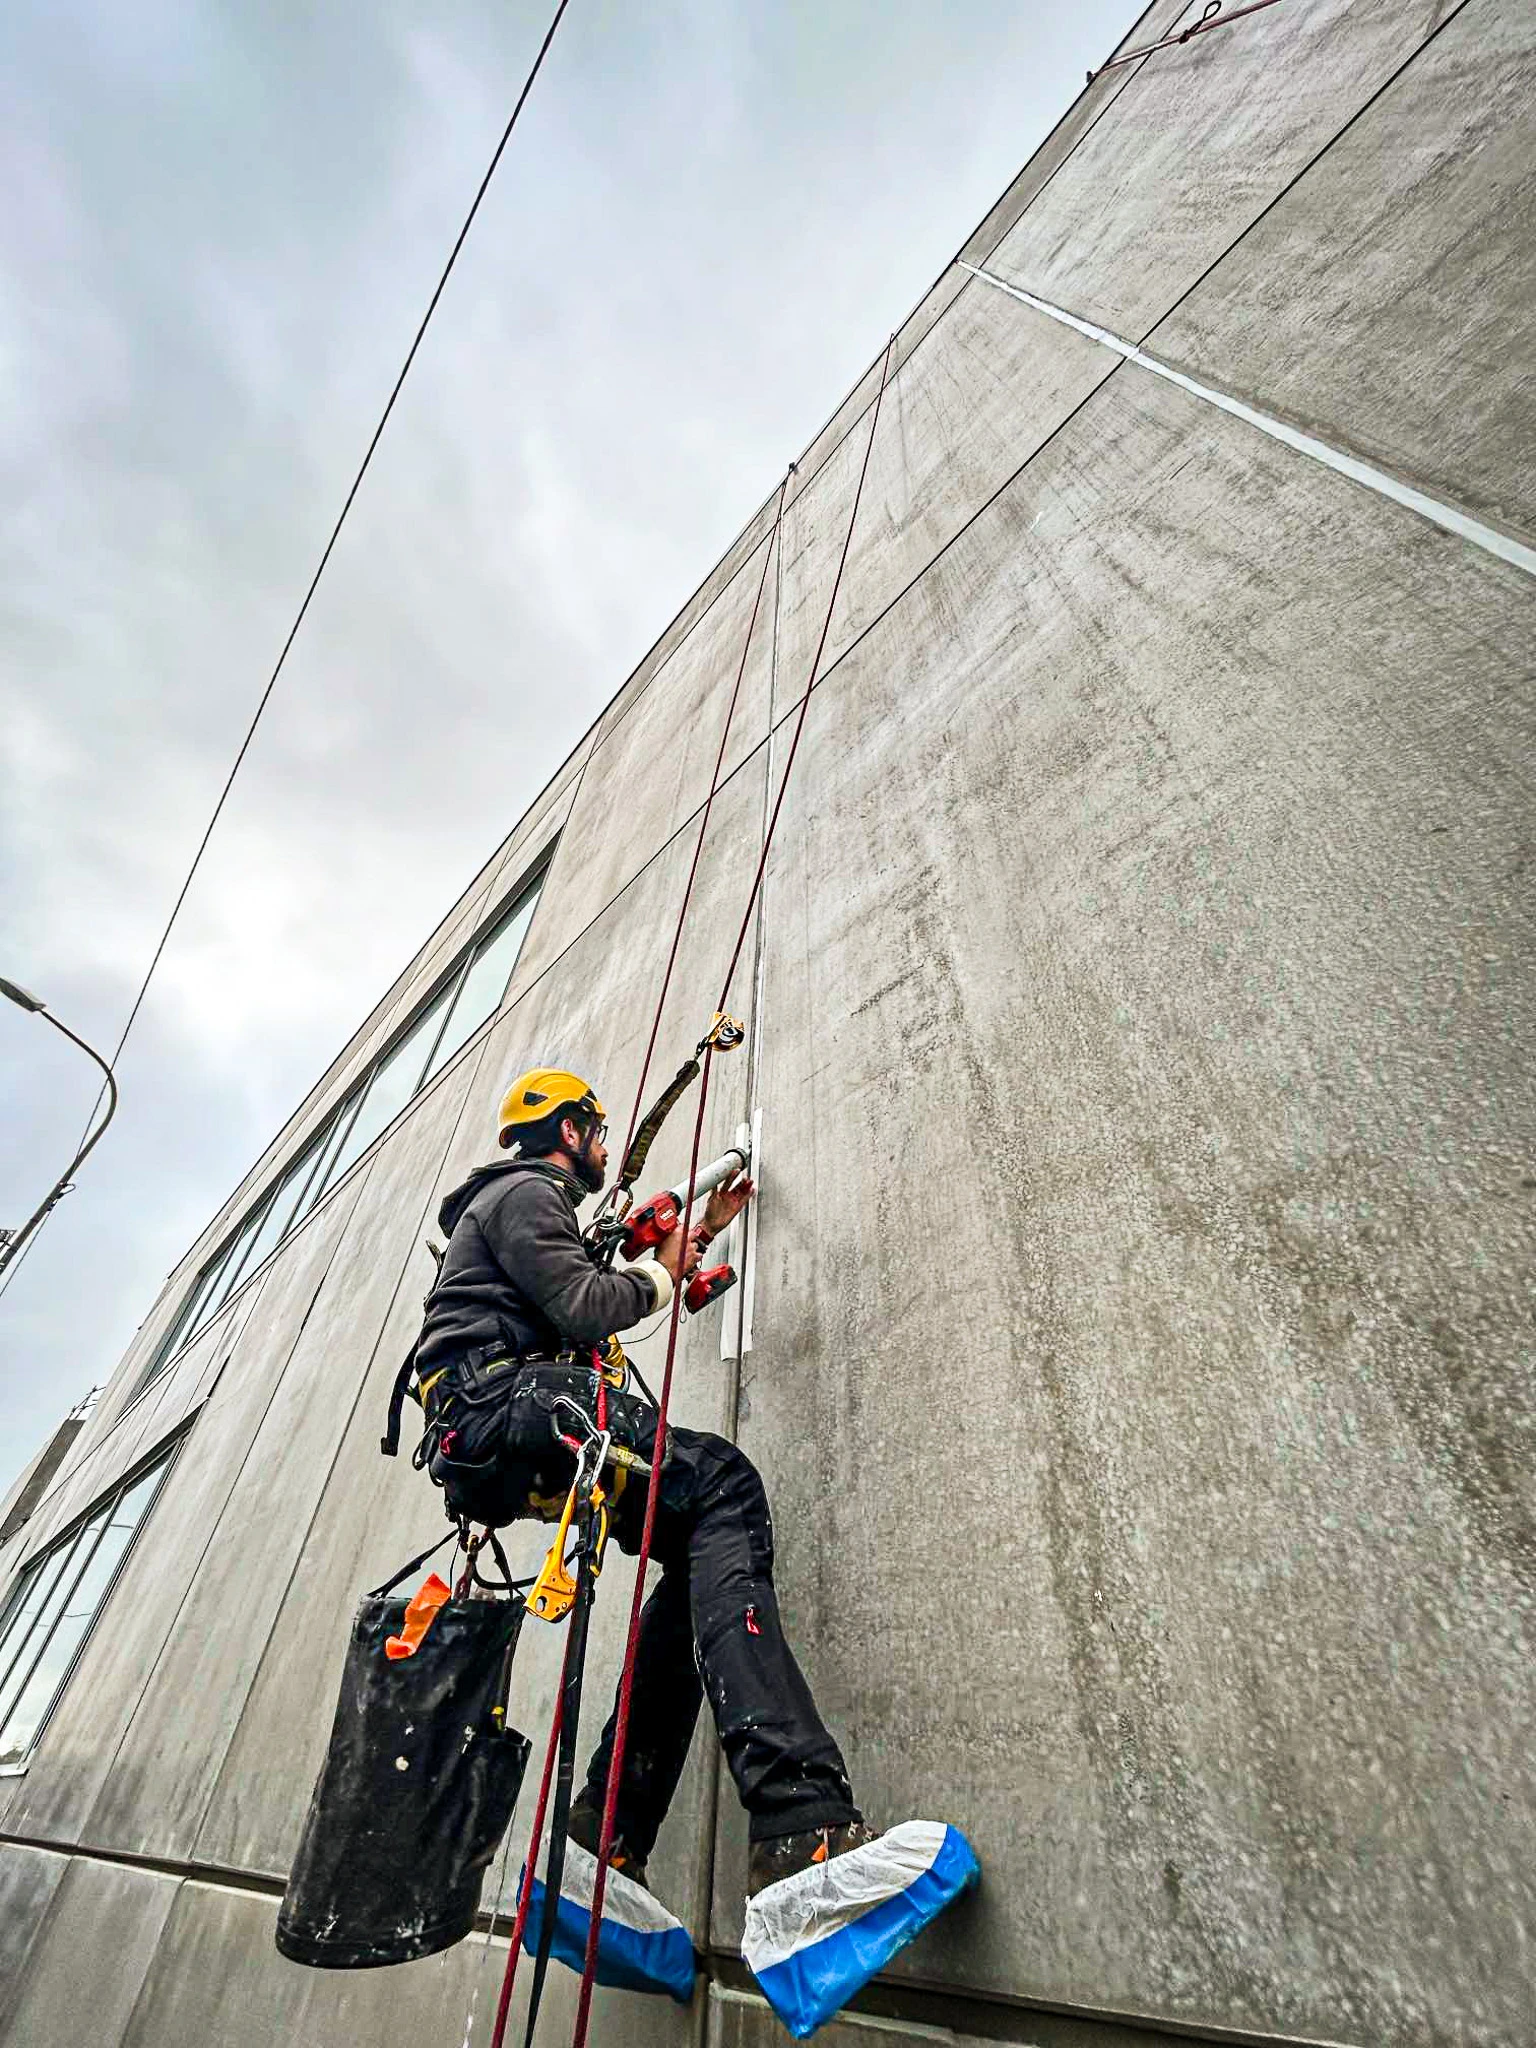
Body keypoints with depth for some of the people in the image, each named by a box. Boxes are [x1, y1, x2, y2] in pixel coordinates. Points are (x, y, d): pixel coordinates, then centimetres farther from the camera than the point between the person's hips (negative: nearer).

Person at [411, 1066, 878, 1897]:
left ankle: (610, 1826, 0)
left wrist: (703, 1230, 40)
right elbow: (588, 1311, -16)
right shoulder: (524, 1191, 1)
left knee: (700, 1546, 2)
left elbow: (615, 1305, 38)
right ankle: (799, 1815, -37)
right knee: (721, 1481, -25)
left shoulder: (528, 1205, 33)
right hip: (501, 1401, -10)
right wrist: (661, 1271, 5)